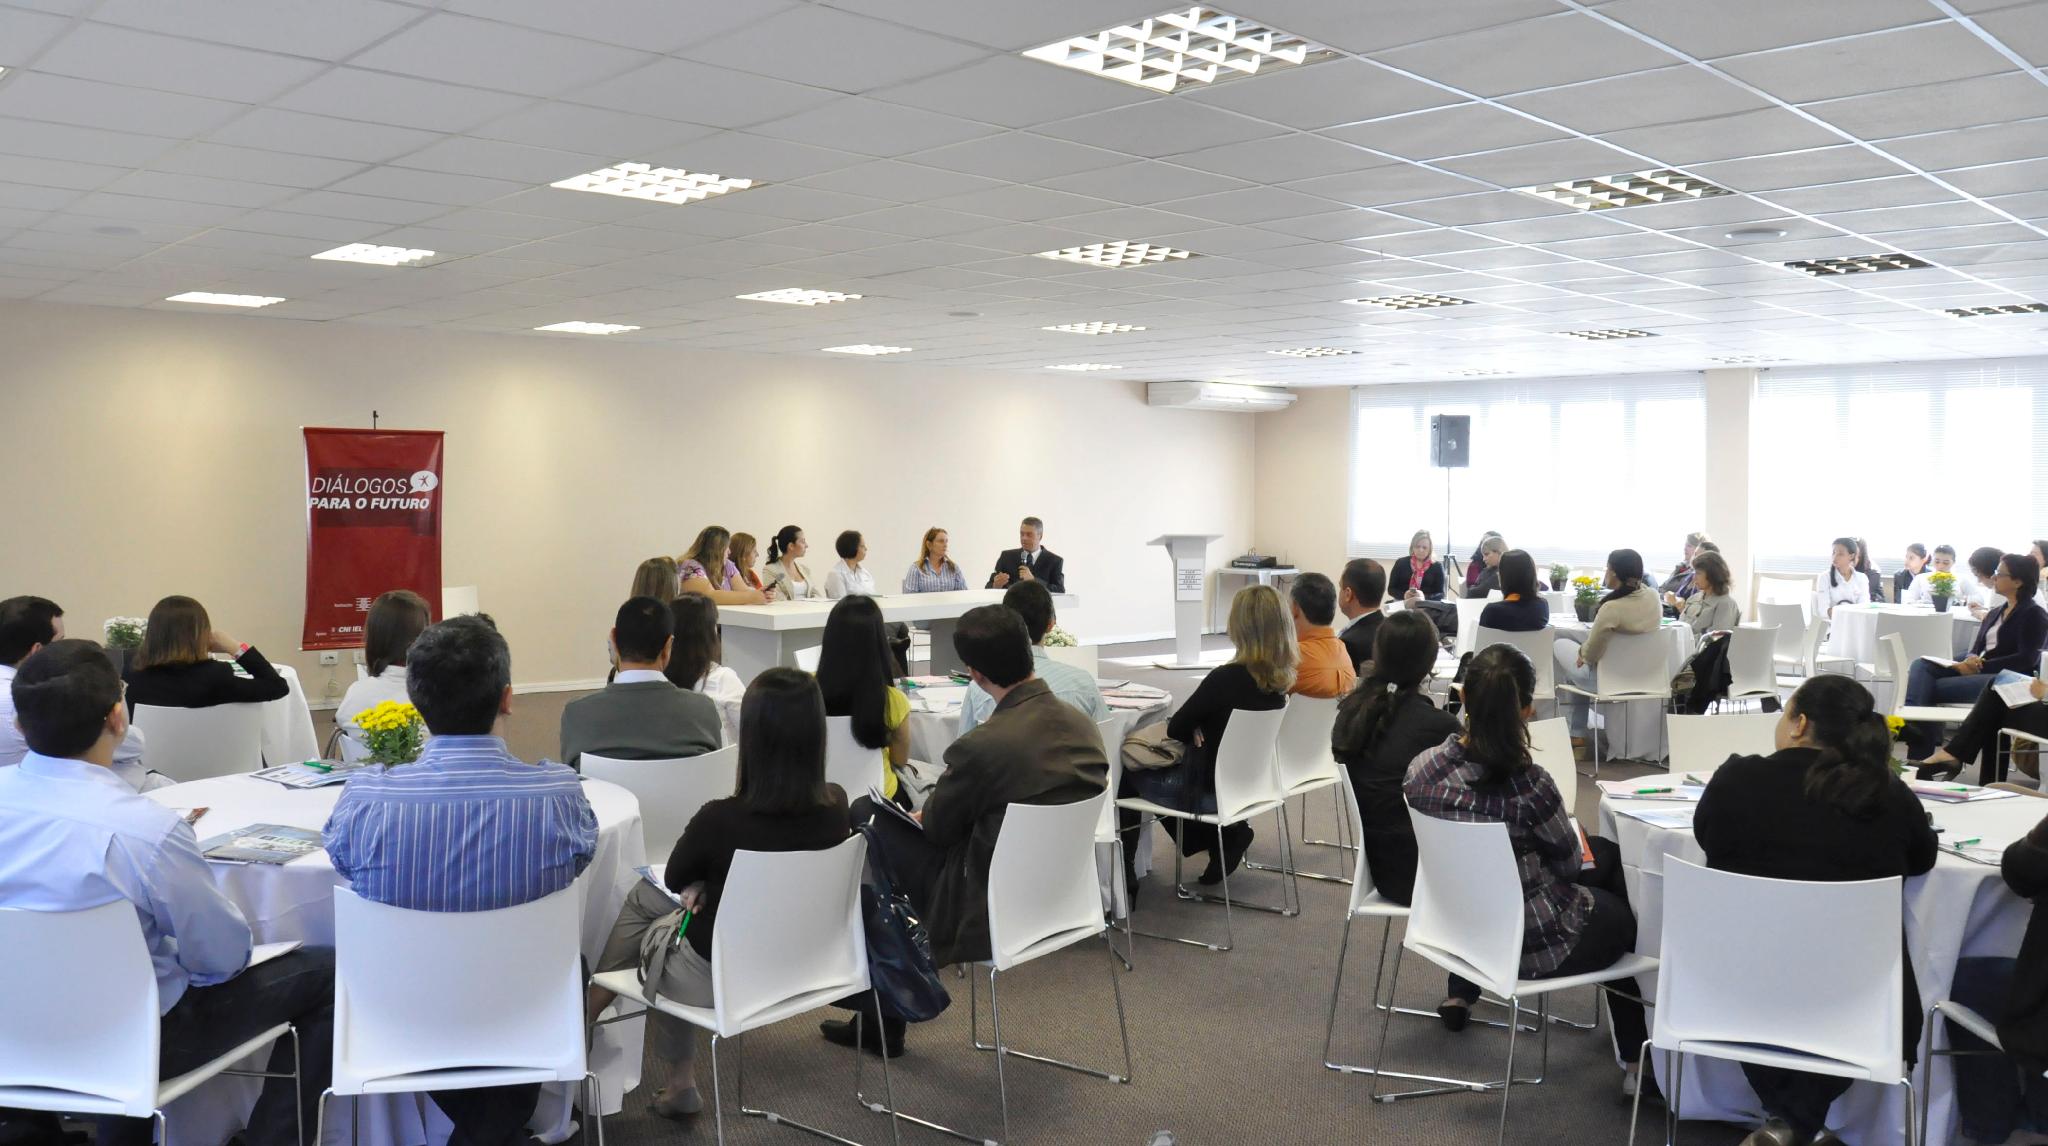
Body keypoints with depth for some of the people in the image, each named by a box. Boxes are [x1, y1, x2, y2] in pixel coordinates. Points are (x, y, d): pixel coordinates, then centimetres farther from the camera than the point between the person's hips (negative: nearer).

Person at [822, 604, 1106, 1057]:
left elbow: (937, 827, -9)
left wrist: (923, 812, 14)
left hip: (994, 911, -7)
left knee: (878, 827, 11)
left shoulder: (980, 747, -28)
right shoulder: (1084, 726, -5)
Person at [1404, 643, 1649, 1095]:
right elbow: (1569, 862, -11)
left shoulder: (1421, 770, -15)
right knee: (1624, 913, 27)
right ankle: (1635, 1058, 34)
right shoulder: (1528, 785, -30)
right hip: (1532, 944, -5)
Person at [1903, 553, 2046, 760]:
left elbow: (2027, 659, -13)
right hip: (1979, 672, 8)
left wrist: (1982, 665, -20)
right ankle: (1910, 721, -41)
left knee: (1930, 687, -24)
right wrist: (1971, 659, -10)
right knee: (1921, 664, -18)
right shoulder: (1995, 613, 22)